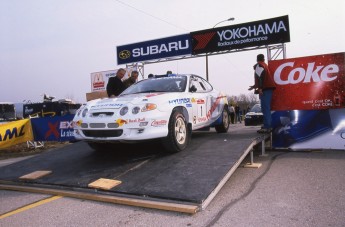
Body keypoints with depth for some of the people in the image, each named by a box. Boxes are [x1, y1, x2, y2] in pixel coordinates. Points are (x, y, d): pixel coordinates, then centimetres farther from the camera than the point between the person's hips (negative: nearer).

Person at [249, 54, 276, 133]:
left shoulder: (258, 65, -1)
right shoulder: (265, 65, 27)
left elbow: (260, 77, -17)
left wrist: (260, 88, -24)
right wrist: (255, 86, 40)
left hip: (265, 89, -10)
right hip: (268, 87, 10)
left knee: (265, 108, -14)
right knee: (267, 108, 13)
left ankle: (267, 127, -19)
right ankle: (269, 125, 16)